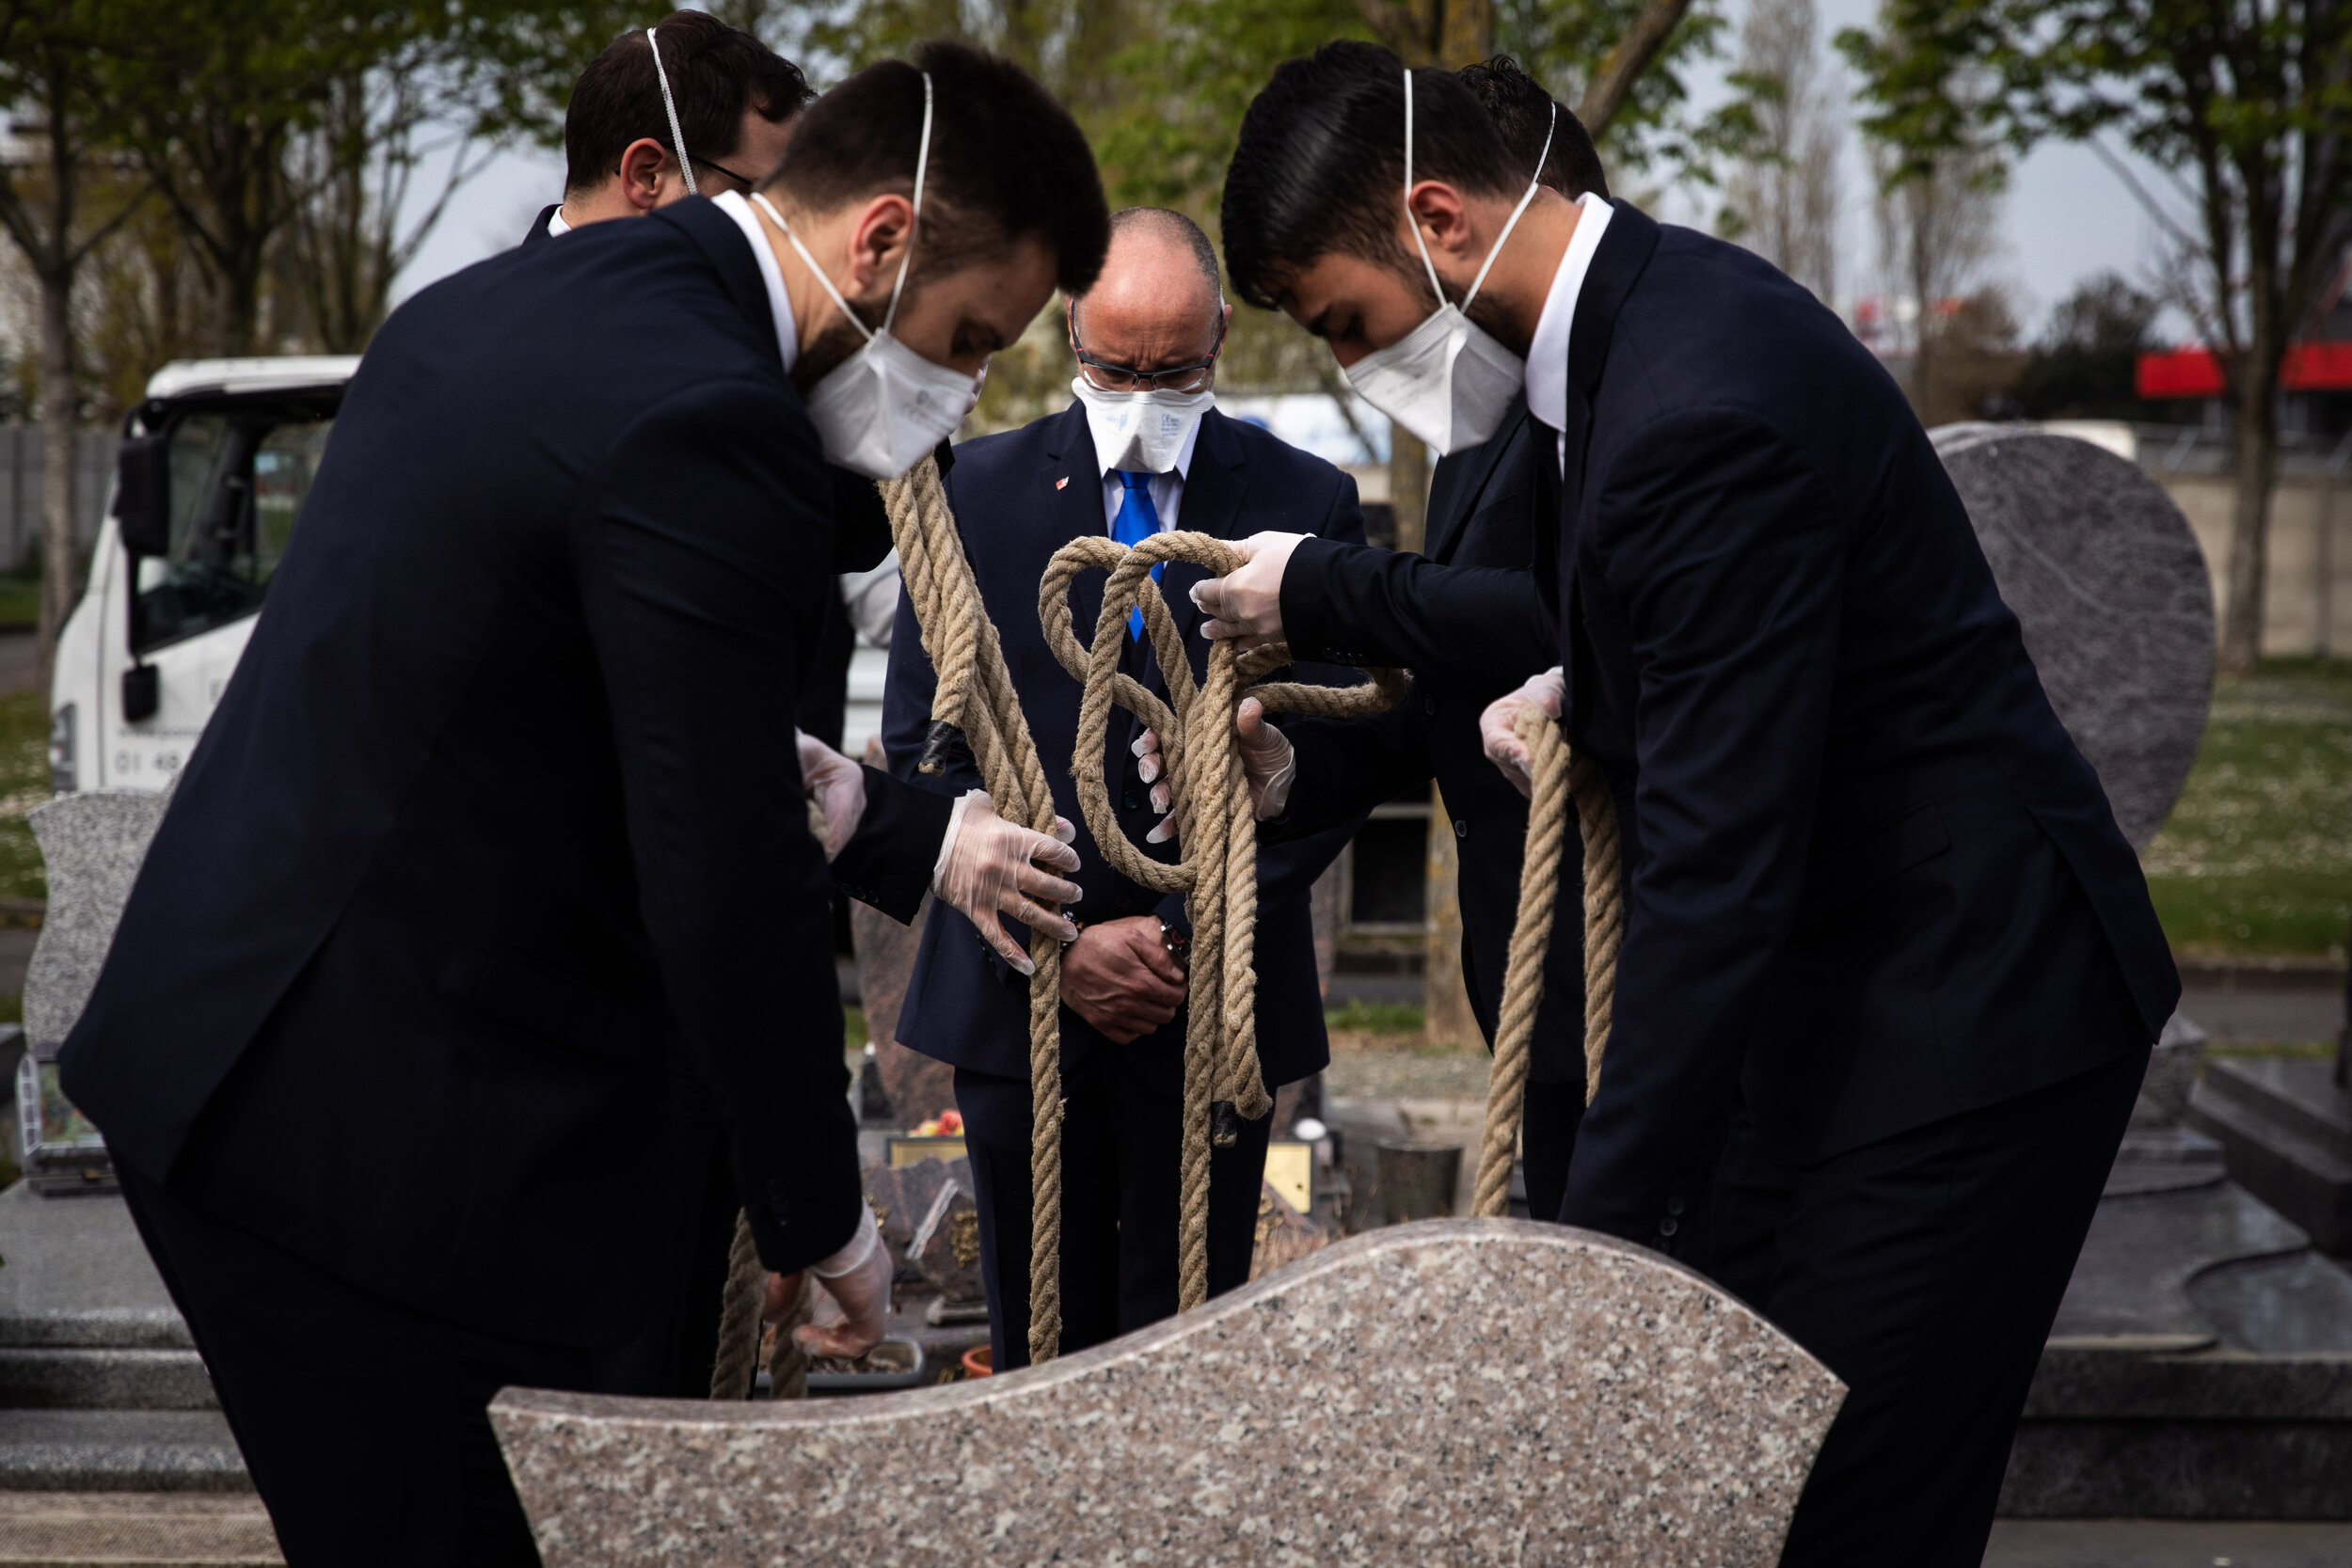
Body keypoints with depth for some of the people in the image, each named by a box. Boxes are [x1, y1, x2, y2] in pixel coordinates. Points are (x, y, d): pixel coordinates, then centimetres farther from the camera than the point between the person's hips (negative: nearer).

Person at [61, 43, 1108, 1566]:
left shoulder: (505, 302, 11)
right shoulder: (712, 425, -20)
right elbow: (729, 892, -20)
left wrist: (909, 835, 21)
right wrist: (824, 1219, -6)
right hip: (392, 1139, -10)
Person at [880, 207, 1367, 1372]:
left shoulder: (1306, 504, 2)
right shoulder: (975, 491, 3)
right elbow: (925, 749, 1)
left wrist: (1191, 936, -9)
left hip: (1218, 999, 0)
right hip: (1021, 998, 1)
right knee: (1041, 1346, 7)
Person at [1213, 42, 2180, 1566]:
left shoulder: (1699, 406, -26)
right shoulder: (1654, 303, 6)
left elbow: (1717, 864, -26)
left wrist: (1603, 1227, -23)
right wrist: (1590, 694, 3)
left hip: (1961, 1013, -10)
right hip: (1838, 984, 10)